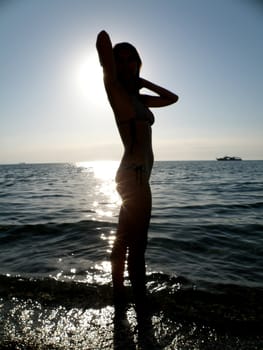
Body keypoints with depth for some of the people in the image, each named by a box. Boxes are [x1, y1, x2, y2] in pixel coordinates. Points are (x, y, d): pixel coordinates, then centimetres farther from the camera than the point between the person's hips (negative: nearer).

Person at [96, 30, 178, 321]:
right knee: (137, 246, -2)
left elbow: (172, 98, 29)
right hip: (135, 174, -9)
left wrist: (143, 81, 21)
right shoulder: (116, 90, -2)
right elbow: (103, 37, -12)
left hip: (134, 174, 9)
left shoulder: (139, 98, 20)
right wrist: (112, 73, 6)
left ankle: (119, 302, 31)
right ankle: (141, 309, 13)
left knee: (123, 242, 15)